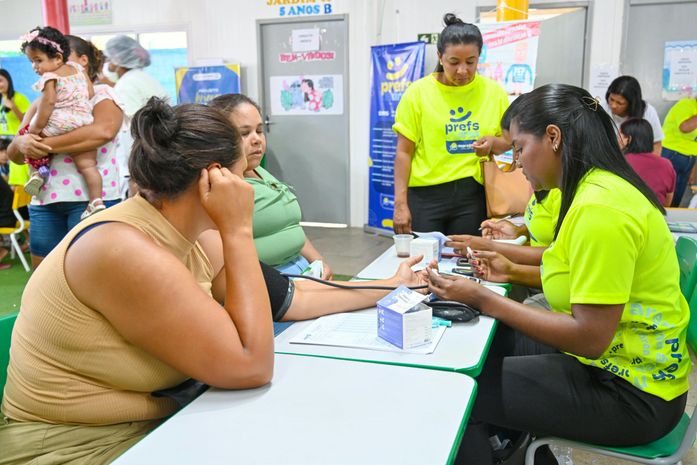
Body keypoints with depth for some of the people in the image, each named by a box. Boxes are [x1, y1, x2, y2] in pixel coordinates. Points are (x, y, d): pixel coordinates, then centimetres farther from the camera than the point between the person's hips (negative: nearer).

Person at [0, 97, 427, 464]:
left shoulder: (195, 238, -1)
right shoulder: (125, 250, -26)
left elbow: (289, 299, 5)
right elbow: (252, 367, -26)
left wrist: (387, 289, 11)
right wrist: (238, 230, -24)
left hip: (155, 425, 7)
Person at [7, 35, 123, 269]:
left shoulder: (102, 94, 3)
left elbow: (103, 131, -20)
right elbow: (14, 155, 15)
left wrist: (46, 145, -17)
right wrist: (21, 143, -10)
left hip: (90, 197, -6)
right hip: (45, 199, 6)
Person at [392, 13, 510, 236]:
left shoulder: (494, 92, 3)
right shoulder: (418, 92, -4)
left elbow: (511, 140, 13)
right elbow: (404, 152, -2)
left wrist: (493, 142, -10)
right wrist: (400, 204, -8)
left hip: (473, 195, 2)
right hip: (425, 195, -2)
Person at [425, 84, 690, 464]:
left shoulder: (600, 206, -26)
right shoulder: (596, 187, 4)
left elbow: (590, 337, -26)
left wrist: (484, 300, -21)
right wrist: (513, 271, 8)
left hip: (630, 392, -9)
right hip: (619, 360, 9)